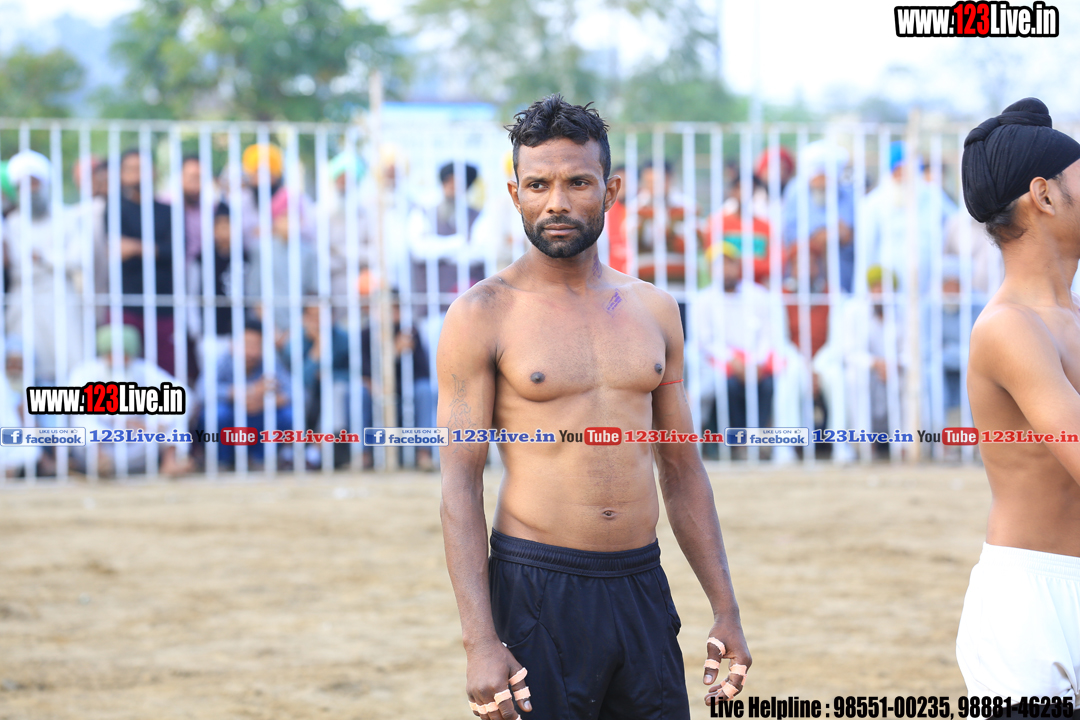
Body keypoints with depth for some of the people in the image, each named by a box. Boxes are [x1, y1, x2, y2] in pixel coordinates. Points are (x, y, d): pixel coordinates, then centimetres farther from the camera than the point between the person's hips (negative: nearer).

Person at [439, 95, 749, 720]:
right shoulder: (483, 316, -3)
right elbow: (461, 485, -7)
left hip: (642, 591, 4)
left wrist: (727, 611, 10)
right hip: (536, 592, -4)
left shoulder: (655, 311, 11)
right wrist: (481, 644, -15)